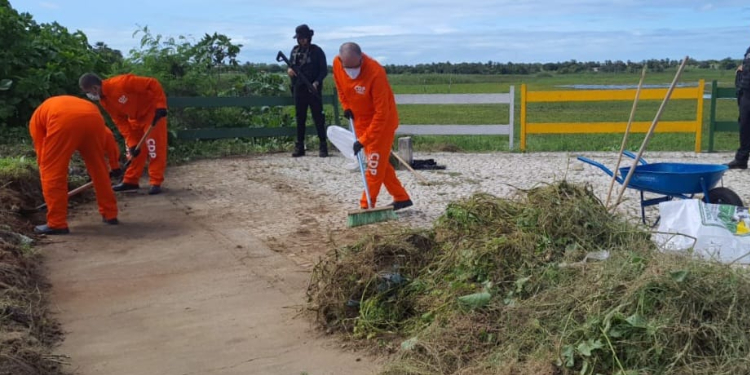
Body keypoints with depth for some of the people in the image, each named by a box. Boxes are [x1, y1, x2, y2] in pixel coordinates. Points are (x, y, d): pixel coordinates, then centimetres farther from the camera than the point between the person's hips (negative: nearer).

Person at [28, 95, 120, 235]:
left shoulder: (37, 117, 35)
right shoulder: (76, 104, 44)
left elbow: (41, 152, 29)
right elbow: (107, 137, 33)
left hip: (63, 121, -4)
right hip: (94, 117, 4)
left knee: (52, 171, 9)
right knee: (99, 169, 22)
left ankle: (57, 223, 8)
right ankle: (110, 214, 31)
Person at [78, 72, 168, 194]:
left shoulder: (121, 83, -31)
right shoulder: (104, 101, -5)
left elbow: (153, 84, -29)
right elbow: (120, 121, -2)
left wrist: (160, 106, -31)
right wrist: (132, 142, -10)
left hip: (152, 110, -8)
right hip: (135, 117, 8)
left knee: (153, 144, -13)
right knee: (131, 148, 8)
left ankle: (156, 182, -8)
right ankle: (131, 181, 16)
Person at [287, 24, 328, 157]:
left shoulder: (317, 51, -4)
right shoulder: (295, 50, 10)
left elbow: (324, 70, -5)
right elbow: (290, 65, 17)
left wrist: (316, 82, -20)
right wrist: (289, 69, -8)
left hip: (313, 90, -5)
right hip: (298, 89, 5)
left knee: (318, 118, -2)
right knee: (300, 118, 8)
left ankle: (323, 146, 2)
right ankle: (299, 146, 14)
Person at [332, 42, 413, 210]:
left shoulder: (375, 73, -33)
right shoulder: (336, 63, -14)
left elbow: (381, 113, -30)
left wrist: (364, 140, -31)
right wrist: (346, 106, 1)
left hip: (383, 120, -7)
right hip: (360, 119, 7)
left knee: (375, 162, -5)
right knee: (378, 161, 12)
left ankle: (366, 206, 3)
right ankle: (402, 198, 23)